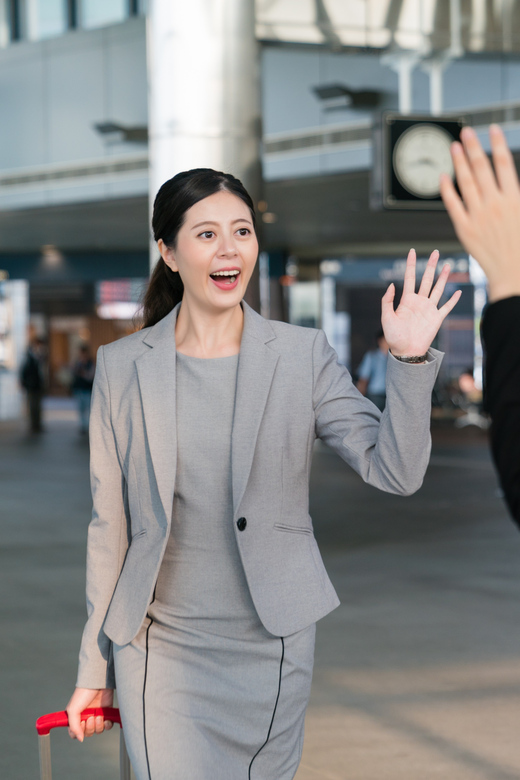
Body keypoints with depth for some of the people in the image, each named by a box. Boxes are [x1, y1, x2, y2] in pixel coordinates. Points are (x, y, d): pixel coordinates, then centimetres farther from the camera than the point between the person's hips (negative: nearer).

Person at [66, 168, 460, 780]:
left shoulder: (303, 354, -1)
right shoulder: (122, 366, -1)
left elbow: (394, 471, -7)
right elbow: (109, 523, 4)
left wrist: (410, 360, -21)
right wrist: (95, 669, 7)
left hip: (275, 646, 1)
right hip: (161, 648, 0)